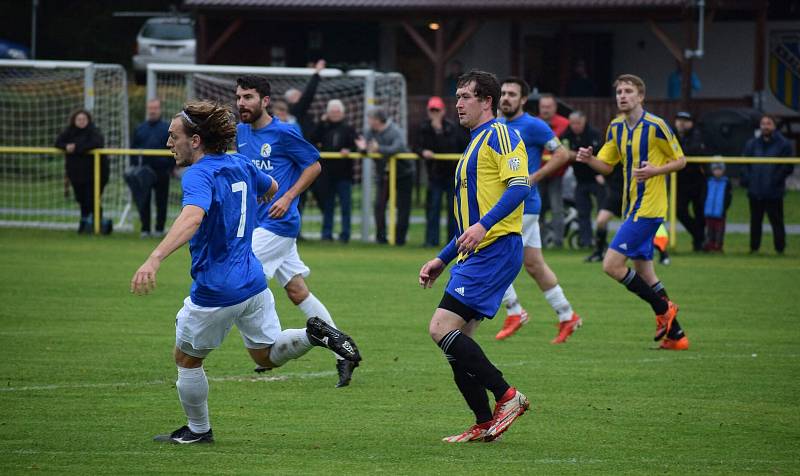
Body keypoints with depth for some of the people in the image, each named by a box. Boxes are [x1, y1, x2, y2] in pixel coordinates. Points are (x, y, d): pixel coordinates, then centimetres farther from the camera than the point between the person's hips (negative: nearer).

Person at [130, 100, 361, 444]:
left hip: (215, 292, -7)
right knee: (268, 355, 18)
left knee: (187, 360, 15)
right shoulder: (240, 165, 6)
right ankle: (314, 334, -8)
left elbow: (192, 217, -40)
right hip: (253, 283, 7)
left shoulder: (199, 175, -19)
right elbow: (272, 188, 27)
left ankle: (198, 430, 26)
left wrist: (155, 259, -53)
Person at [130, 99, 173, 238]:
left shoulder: (167, 129, 3)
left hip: (162, 171, -2)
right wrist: (133, 167, 5)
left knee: (161, 201, 3)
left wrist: (171, 167, -4)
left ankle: (159, 229, 10)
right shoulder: (140, 129, 11)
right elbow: (133, 148, 14)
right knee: (143, 201, 1)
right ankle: (145, 228, 7)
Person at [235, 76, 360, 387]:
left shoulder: (283, 133, -11)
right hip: (260, 223, 8)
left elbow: (314, 165, -6)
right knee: (298, 293, 8)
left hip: (278, 223, -8)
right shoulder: (241, 132, 10)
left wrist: (288, 197, -14)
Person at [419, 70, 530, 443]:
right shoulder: (473, 146, 26)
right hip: (474, 255, 10)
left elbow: (519, 186, -20)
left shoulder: (499, 135, -5)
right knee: (457, 341, 5)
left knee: (442, 328, -17)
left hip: (496, 249, -10)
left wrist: (483, 225, -30)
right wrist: (442, 260, 27)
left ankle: (507, 397, -12)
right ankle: (484, 425, 8)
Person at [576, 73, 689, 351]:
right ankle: (675, 334, 15)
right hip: (631, 207, 8)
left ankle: (663, 308, -2)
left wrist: (655, 170, -21)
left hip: (648, 208, -8)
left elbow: (680, 161, -4)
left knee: (612, 265, -14)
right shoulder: (616, 128, 10)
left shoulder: (655, 126, -11)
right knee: (643, 272, 9)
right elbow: (607, 166, 14)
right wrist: (589, 159, -7)